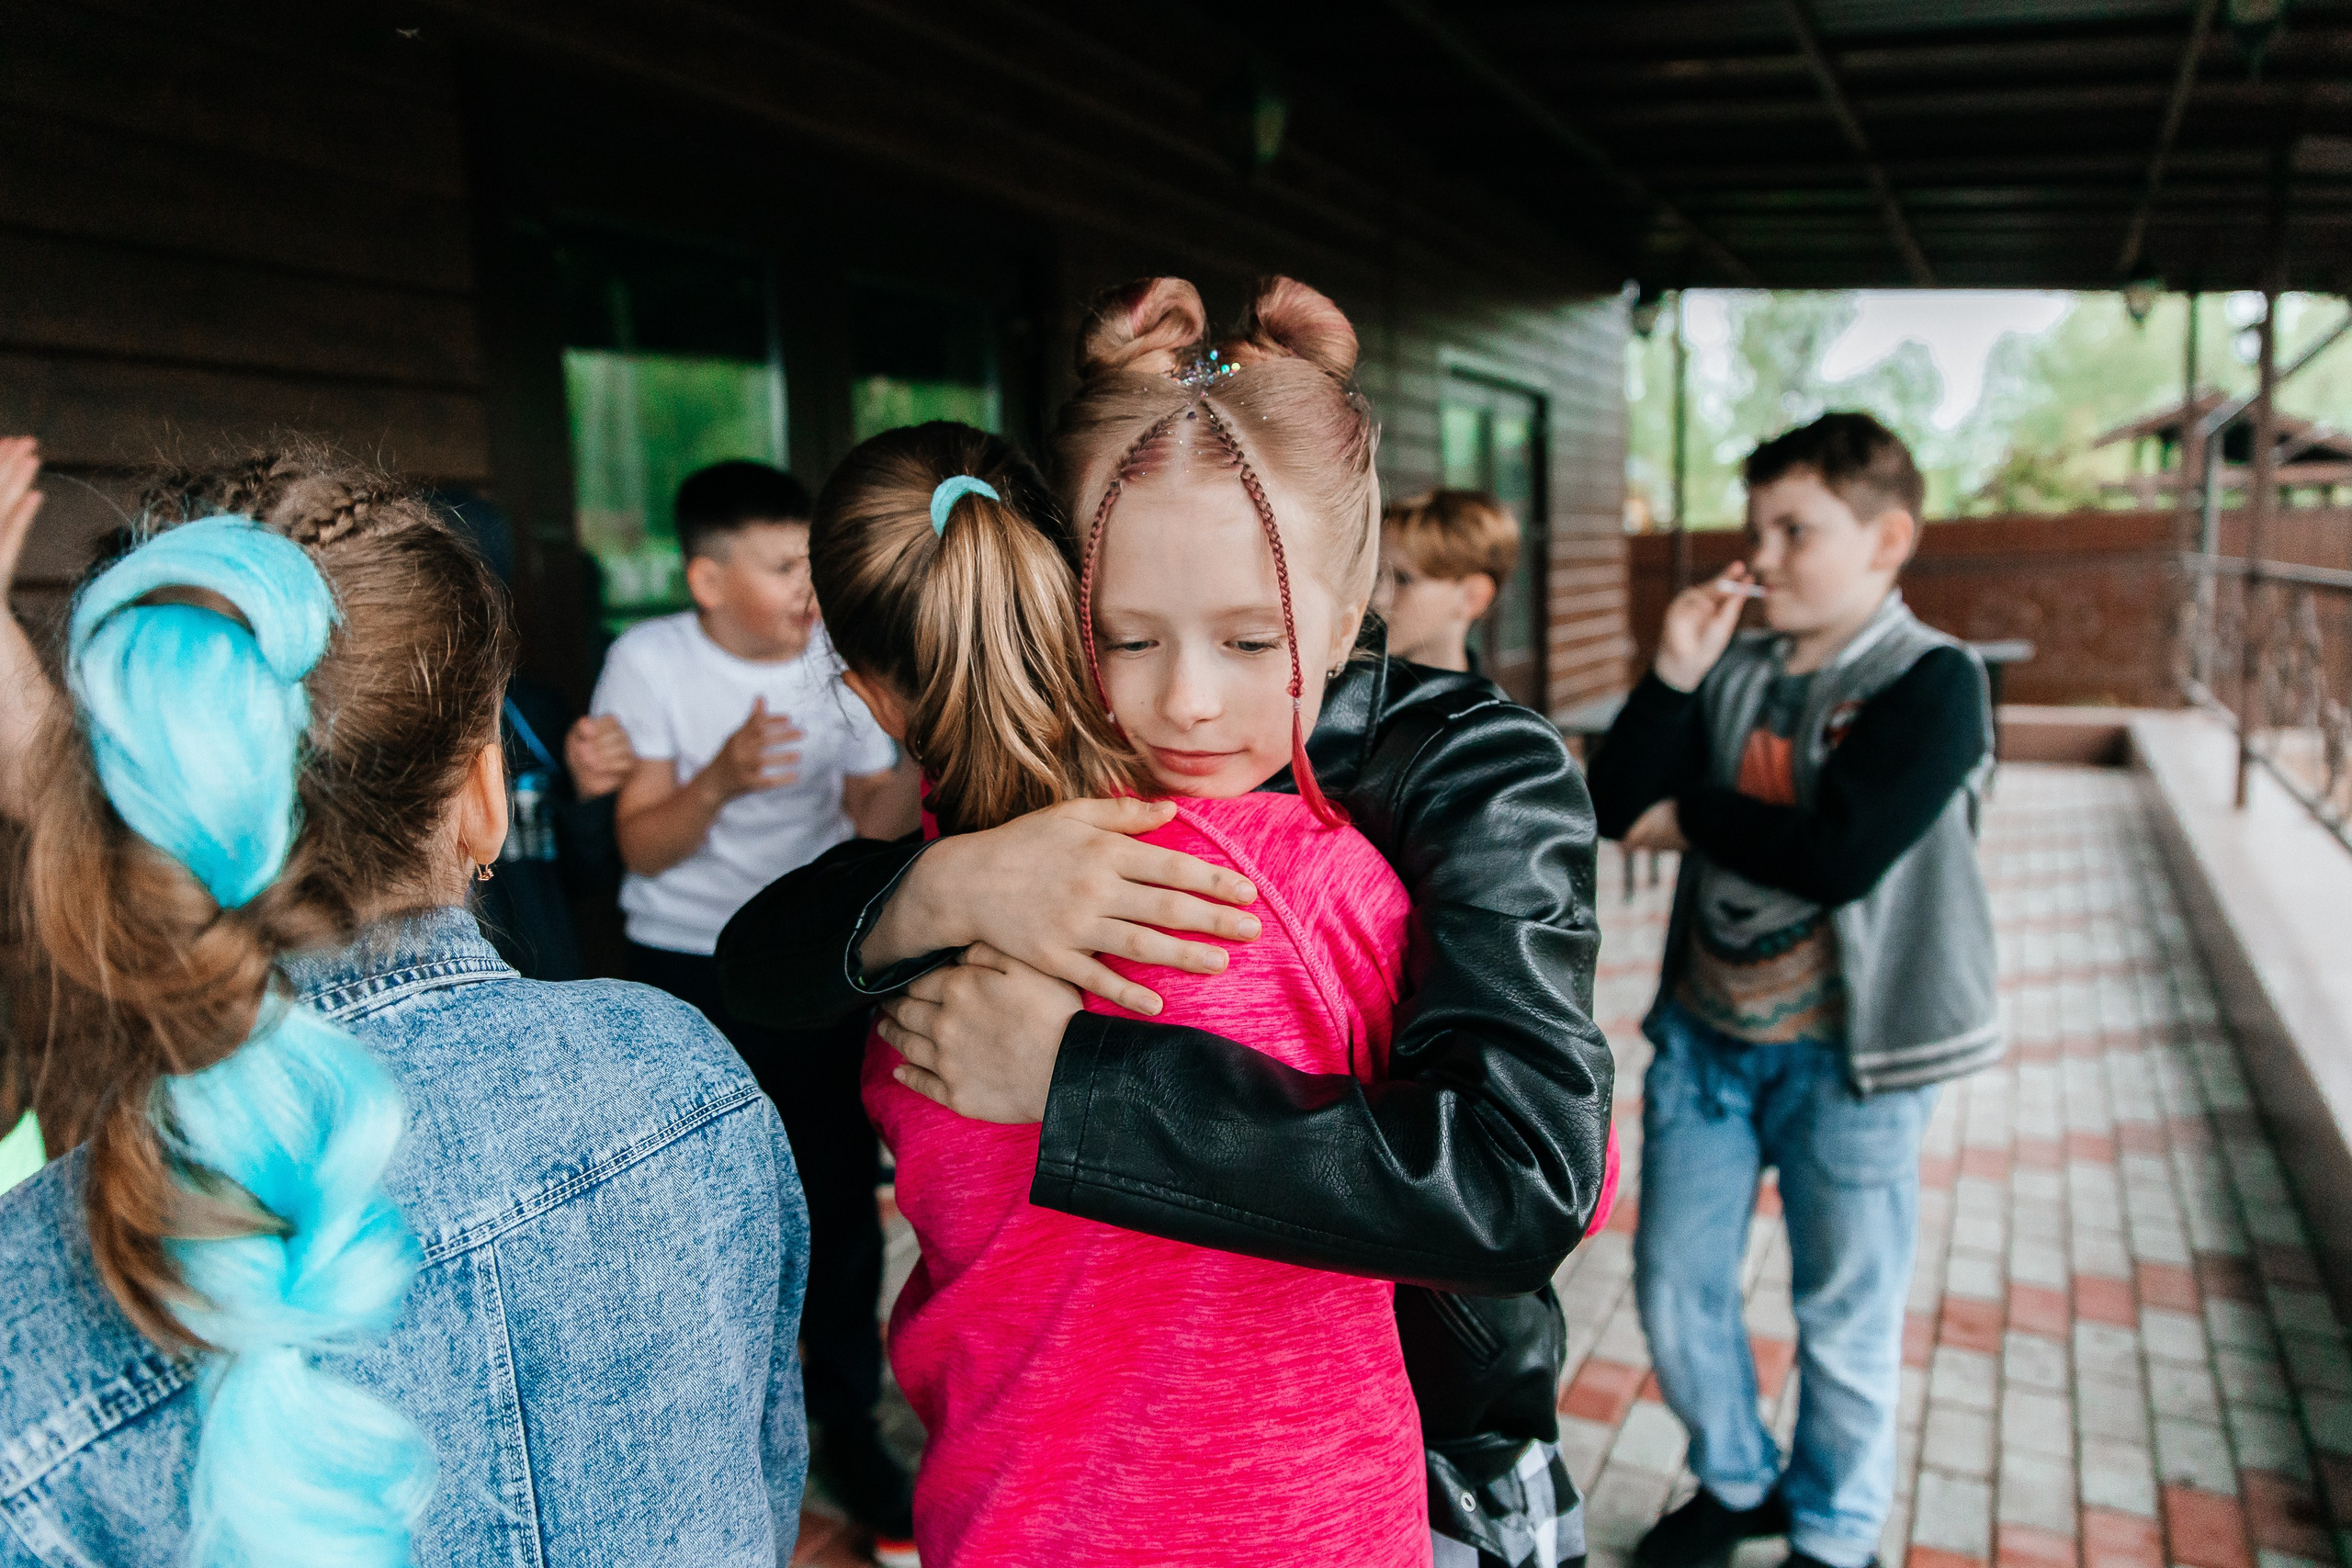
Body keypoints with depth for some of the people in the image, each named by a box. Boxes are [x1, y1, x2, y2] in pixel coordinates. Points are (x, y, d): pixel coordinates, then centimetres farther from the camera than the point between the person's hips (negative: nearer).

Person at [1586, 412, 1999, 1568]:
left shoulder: (1932, 681, -12)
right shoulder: (1734, 668, 4)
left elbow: (1840, 855, -24)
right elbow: (1615, 806, -3)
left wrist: (1693, 818, -10)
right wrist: (1674, 673, -12)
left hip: (1841, 1050, -5)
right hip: (1705, 1029, 5)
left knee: (1843, 1313, 12)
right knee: (1674, 1285, 14)